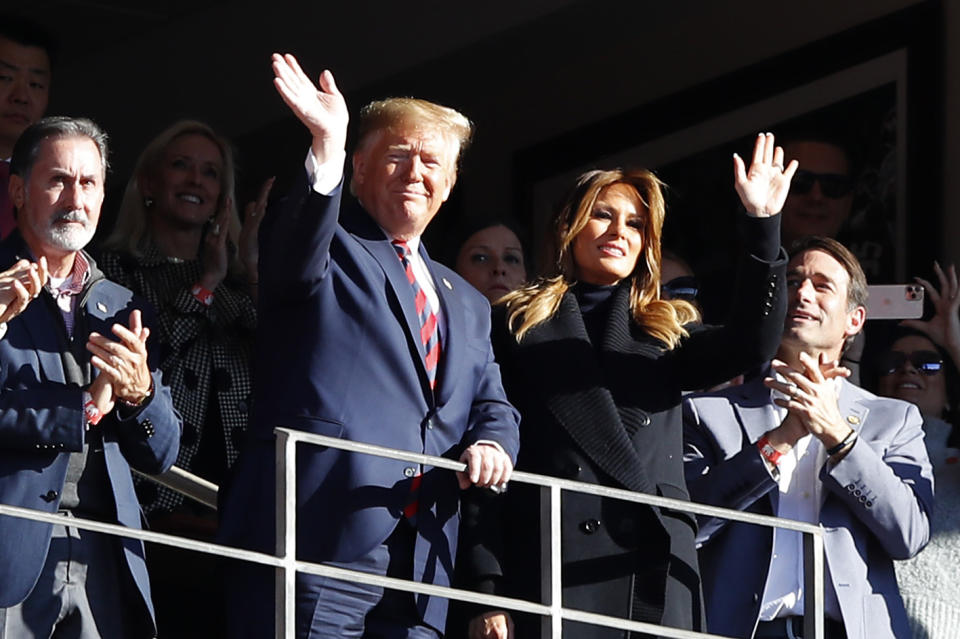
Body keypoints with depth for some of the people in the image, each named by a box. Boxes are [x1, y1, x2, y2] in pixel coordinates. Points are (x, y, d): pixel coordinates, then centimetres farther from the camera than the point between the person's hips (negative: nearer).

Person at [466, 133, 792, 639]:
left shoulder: (667, 332, 19)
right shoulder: (520, 326, 11)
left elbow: (752, 343, -1)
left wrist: (762, 224, -10)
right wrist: (486, 593, -5)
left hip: (656, 580, 2)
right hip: (550, 573, -2)